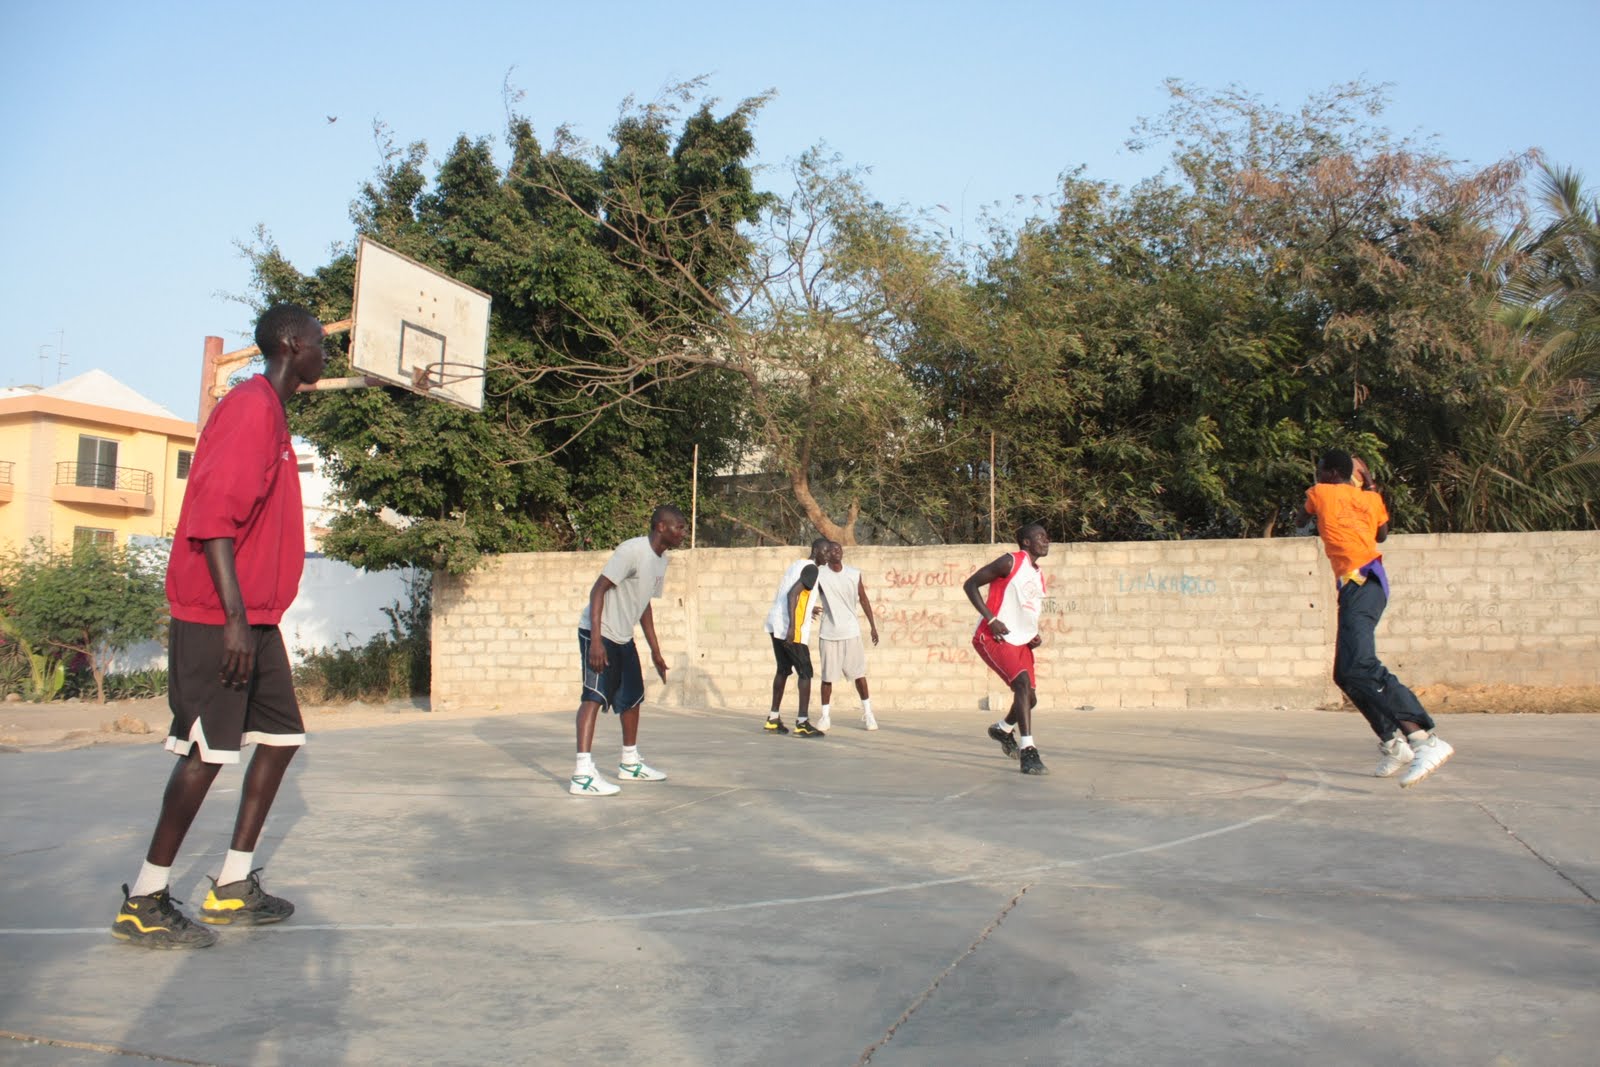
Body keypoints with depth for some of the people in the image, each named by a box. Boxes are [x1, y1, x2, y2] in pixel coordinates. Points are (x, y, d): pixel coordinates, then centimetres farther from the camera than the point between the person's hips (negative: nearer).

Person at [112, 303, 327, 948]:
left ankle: (234, 886, 18)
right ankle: (144, 902, 5)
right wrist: (234, 616, -24)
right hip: (219, 617, -10)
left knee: (282, 737, 11)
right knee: (209, 751, -6)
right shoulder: (251, 406, -12)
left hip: (253, 618, 10)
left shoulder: (270, 413, 19)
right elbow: (213, 514, -21)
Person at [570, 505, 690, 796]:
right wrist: (596, 640, -30)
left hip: (623, 637, 9)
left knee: (632, 697, 17)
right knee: (595, 696, -16)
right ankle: (583, 774, -19)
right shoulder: (633, 551, -20)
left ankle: (629, 762, 32)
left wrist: (655, 651, 20)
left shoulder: (661, 560, 8)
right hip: (598, 633, -9)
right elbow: (598, 589, -23)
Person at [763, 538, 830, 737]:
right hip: (790, 629, -9)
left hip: (775, 625, 9)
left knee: (783, 670, 17)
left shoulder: (796, 565, 19)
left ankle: (773, 719, 21)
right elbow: (792, 594, -23)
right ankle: (802, 722, -7)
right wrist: (792, 627, -28)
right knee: (805, 673, -3)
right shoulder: (811, 568, -10)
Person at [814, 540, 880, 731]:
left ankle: (867, 713, 14)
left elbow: (863, 600, 8)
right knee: (827, 676, 2)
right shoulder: (820, 576, -7)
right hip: (829, 633, -2)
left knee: (859, 673, 4)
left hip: (851, 631, 2)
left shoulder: (854, 574, 1)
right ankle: (825, 716, 13)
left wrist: (873, 626, 7)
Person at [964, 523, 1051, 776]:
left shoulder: (1038, 577, 15)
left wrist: (1035, 634, 7)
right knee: (1023, 682, -27)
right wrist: (991, 619, -20)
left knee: (1030, 699, 11)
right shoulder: (1011, 562, -10)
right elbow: (970, 584, -12)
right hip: (994, 638, -9)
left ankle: (1003, 729, 43)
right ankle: (1028, 753, -27)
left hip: (1020, 641, 9)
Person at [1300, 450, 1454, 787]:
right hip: (1362, 585, 9)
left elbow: (1300, 519, 27)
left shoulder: (1320, 493, 7)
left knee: (1359, 667, -25)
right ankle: (1392, 743, 13)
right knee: (1345, 674, 16)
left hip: (1359, 581, -9)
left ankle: (1425, 741, -37)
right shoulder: (1371, 499, 20)